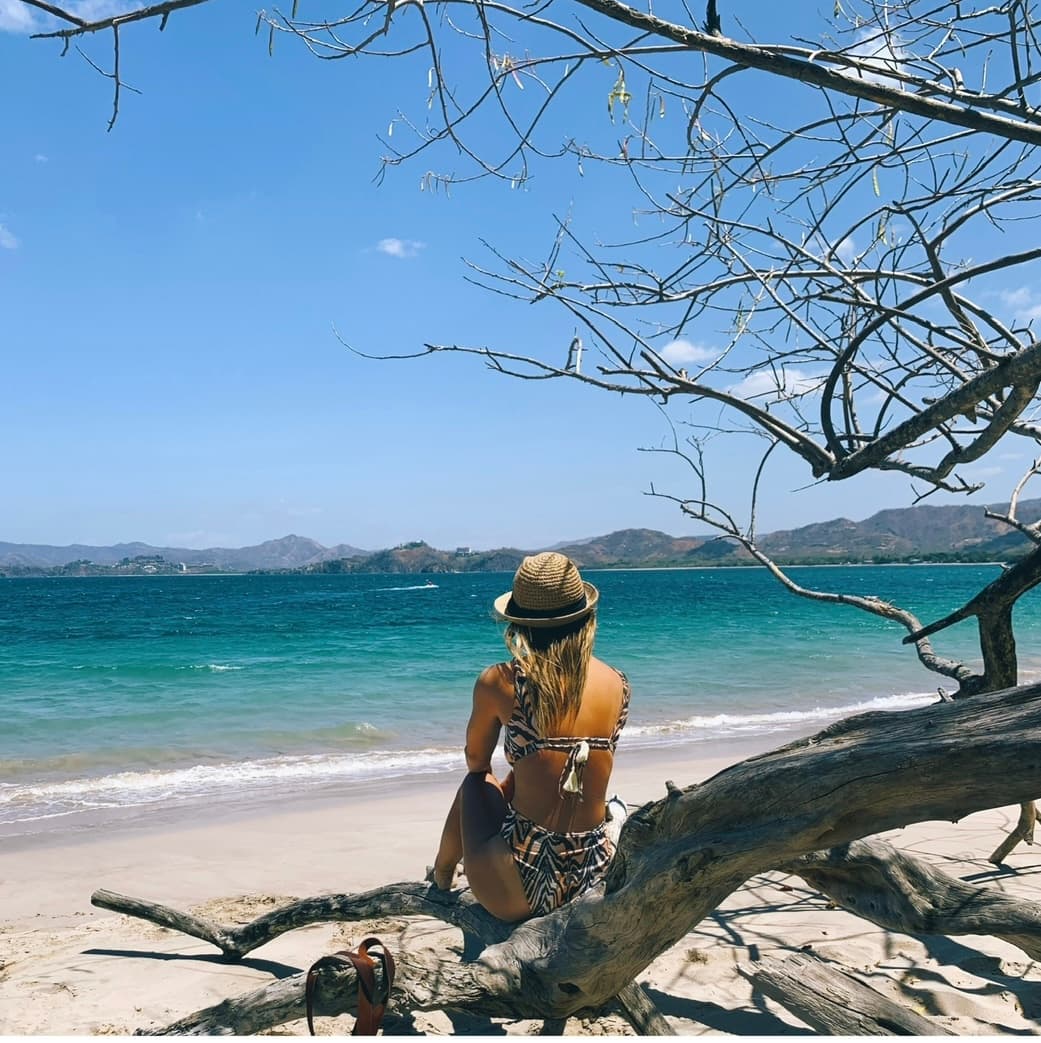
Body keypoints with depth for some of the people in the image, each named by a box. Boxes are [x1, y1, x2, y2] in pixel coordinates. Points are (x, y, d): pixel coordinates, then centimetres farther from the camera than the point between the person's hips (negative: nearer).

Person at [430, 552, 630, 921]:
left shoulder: (500, 682, -11)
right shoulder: (617, 684, -1)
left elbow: (476, 761, 10)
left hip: (517, 892, -4)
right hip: (594, 874, 4)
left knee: (476, 785, 25)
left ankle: (442, 871, 49)